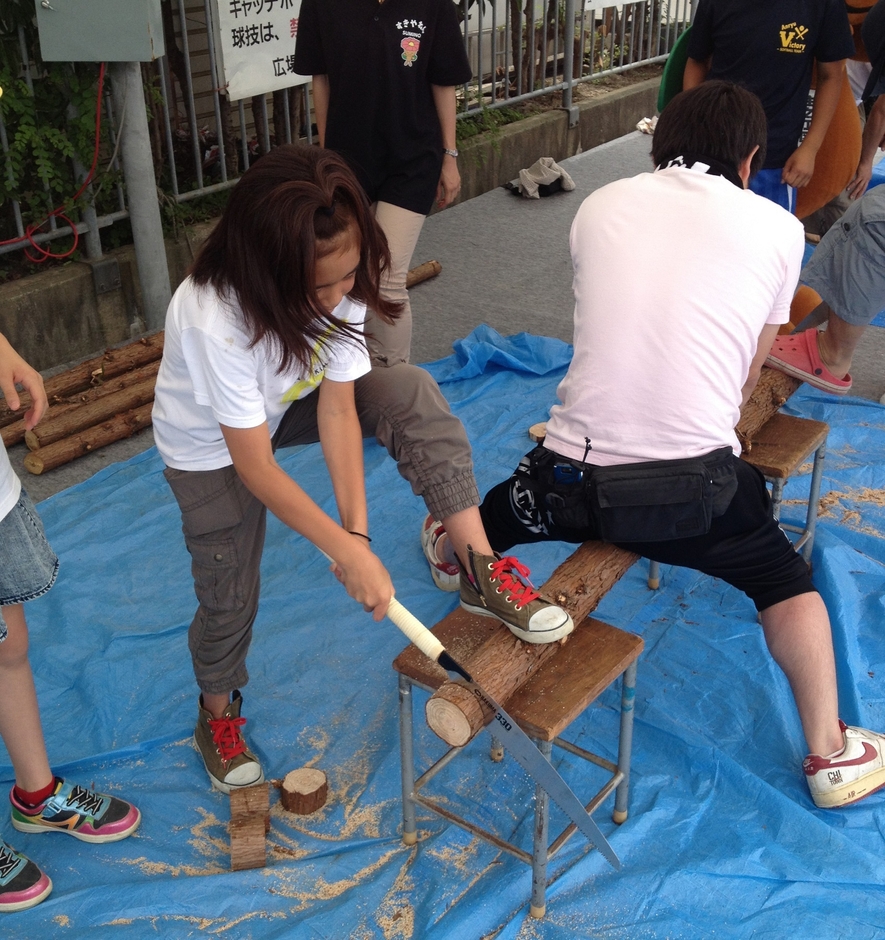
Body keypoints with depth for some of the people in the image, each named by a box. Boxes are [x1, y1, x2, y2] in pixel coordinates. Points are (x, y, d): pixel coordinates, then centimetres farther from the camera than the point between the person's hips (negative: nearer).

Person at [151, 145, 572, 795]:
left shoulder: (341, 281, -26)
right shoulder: (212, 318, -40)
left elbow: (337, 404, -25)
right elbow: (255, 467, -35)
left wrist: (357, 527, -33)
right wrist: (350, 552, -36)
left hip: (289, 404, 4)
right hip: (211, 448, -4)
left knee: (411, 391, -22)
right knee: (230, 595, 4)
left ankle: (480, 571, -20)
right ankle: (218, 714, 36)